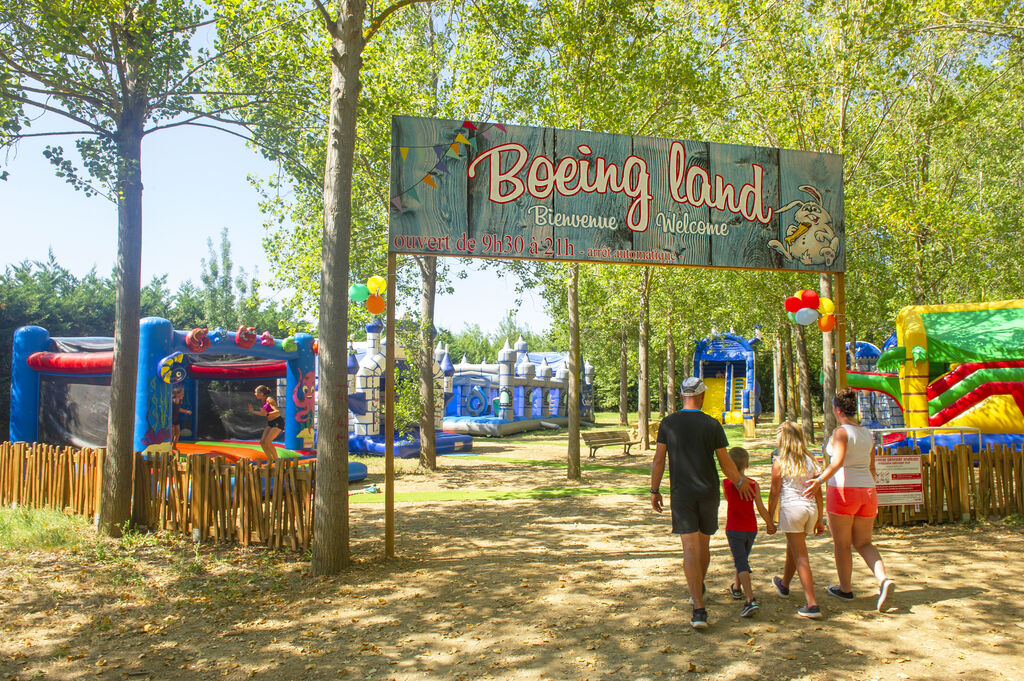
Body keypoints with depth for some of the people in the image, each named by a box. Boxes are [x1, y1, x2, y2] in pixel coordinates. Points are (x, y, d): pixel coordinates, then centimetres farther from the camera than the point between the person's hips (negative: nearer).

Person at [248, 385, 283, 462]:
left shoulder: (270, 400, -17)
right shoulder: (264, 401, 9)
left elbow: (278, 412, -26)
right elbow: (264, 414, 19)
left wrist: (267, 414, -37)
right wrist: (253, 411, 14)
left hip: (277, 422, -9)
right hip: (270, 423, 9)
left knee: (267, 442, -16)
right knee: (262, 442, 0)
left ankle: (277, 461, -5)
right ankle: (270, 460, 11)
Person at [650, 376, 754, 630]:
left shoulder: (668, 423, -4)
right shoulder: (712, 425, -5)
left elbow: (658, 459, -4)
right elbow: (726, 463, -1)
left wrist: (655, 491, 6)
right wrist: (740, 482, 17)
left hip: (681, 494, -1)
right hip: (708, 492, 1)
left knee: (690, 548, -5)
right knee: (704, 543, 20)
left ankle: (699, 609, -15)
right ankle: (698, 589, 41)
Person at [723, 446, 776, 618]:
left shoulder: (725, 483, -7)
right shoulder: (753, 484, -6)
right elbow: (761, 508, -6)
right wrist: (770, 524, 8)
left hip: (734, 529, -3)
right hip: (751, 529, 3)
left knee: (741, 563, -8)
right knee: (744, 558, 24)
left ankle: (750, 600, -23)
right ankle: (736, 588, 44)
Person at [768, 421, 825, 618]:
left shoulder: (780, 463, -6)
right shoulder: (810, 462, 8)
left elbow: (774, 493, -5)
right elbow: (818, 493, 10)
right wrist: (819, 519, 17)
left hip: (791, 508, -6)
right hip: (810, 508, 6)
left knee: (800, 557, -3)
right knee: (793, 548, 26)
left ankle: (812, 604, -8)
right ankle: (784, 584, 47)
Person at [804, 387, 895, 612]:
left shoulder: (841, 432, -11)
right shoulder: (867, 434, 10)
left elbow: (838, 461, -27)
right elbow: (871, 468, 16)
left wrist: (820, 480, -39)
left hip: (843, 491, -7)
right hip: (867, 491, 7)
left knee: (841, 544, 10)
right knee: (863, 543, 15)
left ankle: (846, 589, 23)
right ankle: (884, 580, -8)